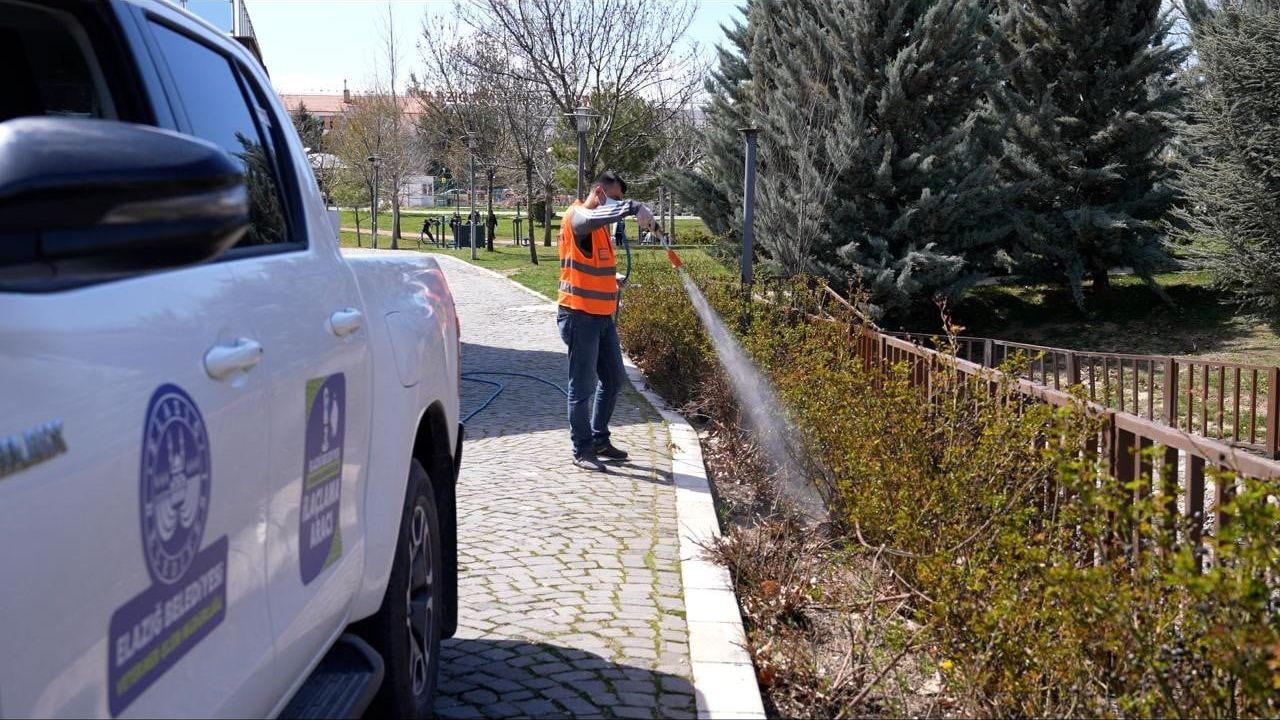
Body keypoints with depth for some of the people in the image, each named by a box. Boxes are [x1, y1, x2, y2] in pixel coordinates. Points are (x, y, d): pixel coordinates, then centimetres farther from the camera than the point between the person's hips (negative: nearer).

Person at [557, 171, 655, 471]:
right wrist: (633, 208, -46)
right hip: (580, 316, -9)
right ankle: (582, 450, 7)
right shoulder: (577, 216, -13)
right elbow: (596, 216, -38)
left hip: (603, 316, 9)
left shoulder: (598, 223, 16)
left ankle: (599, 439, 28)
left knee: (614, 378, 16)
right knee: (583, 386, -2)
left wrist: (614, 278, 8)